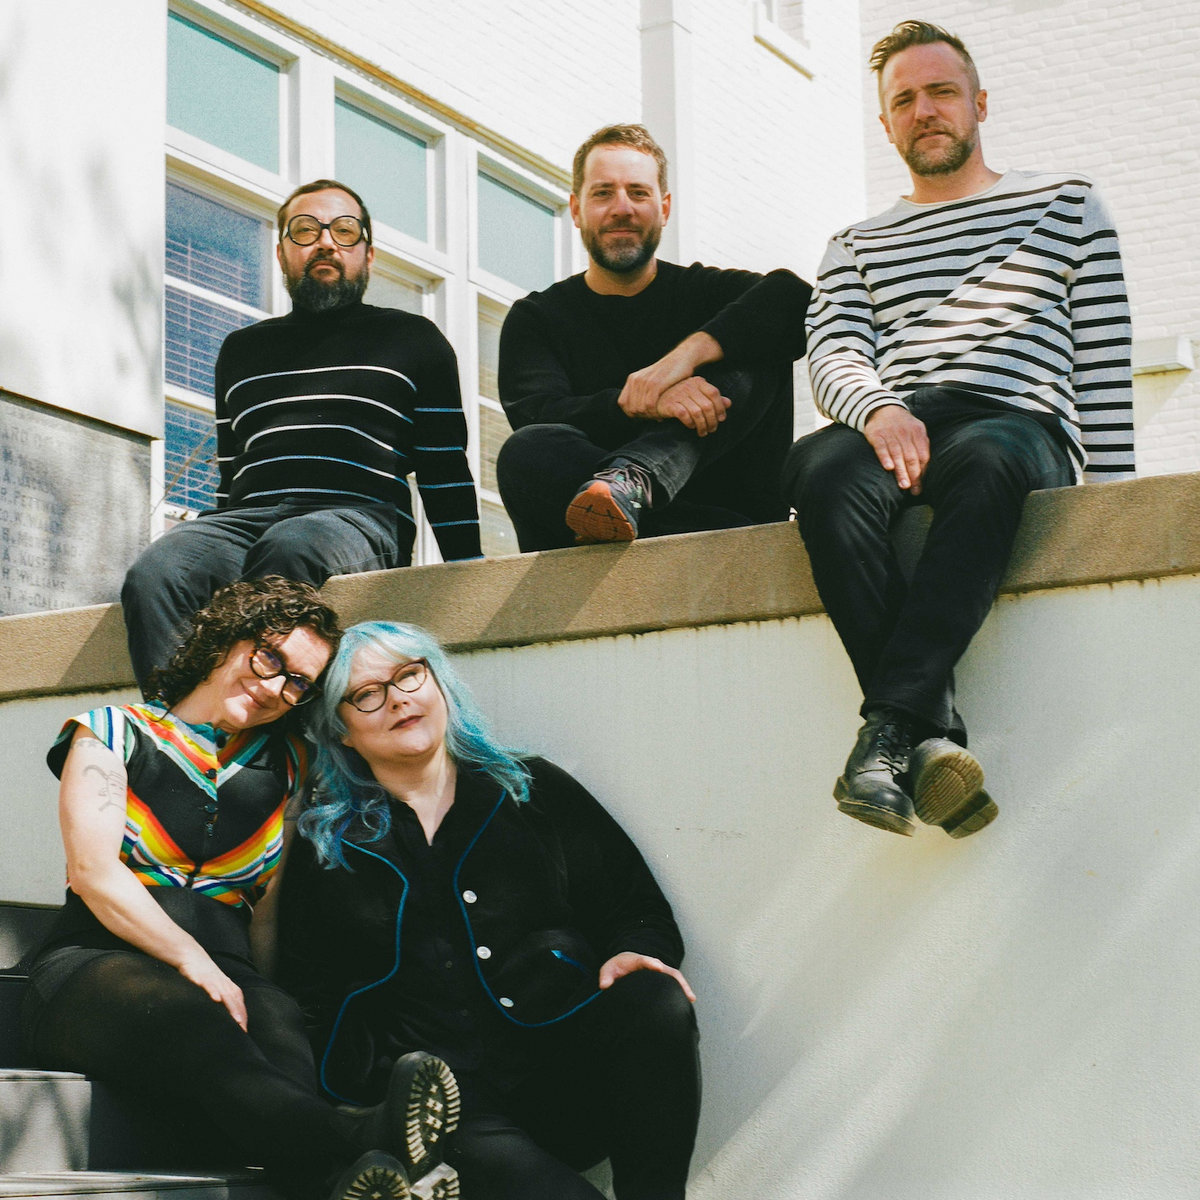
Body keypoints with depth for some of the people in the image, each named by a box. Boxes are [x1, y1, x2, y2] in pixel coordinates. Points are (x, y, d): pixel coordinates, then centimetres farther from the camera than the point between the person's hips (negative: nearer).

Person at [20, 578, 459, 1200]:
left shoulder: (286, 764, 23)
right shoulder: (113, 733, 13)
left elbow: (275, 903, 17)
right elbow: (94, 871, -2)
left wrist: (256, 987, -4)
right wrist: (192, 963, -15)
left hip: (223, 977, 3)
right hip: (95, 966, -3)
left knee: (279, 1023, -35)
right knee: (170, 1006, -40)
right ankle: (358, 1140, -67)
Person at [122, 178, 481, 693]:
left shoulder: (411, 339, 21)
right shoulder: (242, 349, 31)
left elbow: (445, 471, 14)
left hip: (360, 516, -3)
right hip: (249, 514, 3)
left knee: (291, 545, -40)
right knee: (155, 574, -31)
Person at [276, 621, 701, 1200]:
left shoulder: (535, 792, 19)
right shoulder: (322, 846, 18)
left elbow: (638, 909, 18)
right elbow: (310, 999, 14)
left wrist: (632, 954, -6)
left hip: (561, 1075, 3)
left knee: (656, 1001, -30)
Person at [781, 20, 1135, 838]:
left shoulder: (1064, 204, 22)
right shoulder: (856, 246, 29)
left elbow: (1105, 367, 13)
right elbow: (833, 356, 9)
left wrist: (1113, 496, -1)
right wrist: (879, 411, -16)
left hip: (1023, 425, -2)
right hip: (892, 427, 2)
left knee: (984, 458, -41)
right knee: (817, 467, -36)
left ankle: (890, 724, -46)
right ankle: (934, 740, -44)